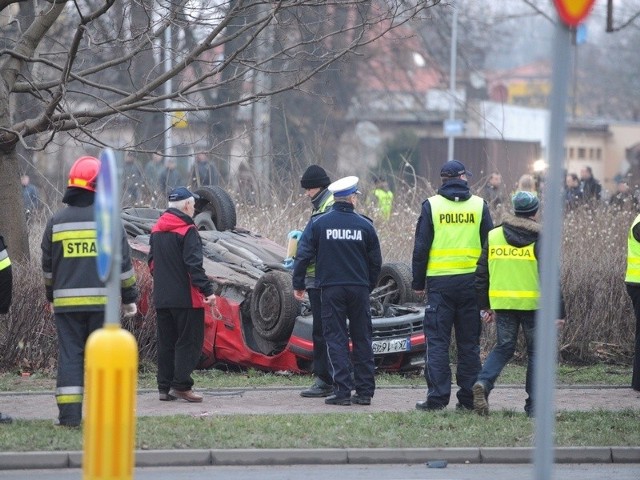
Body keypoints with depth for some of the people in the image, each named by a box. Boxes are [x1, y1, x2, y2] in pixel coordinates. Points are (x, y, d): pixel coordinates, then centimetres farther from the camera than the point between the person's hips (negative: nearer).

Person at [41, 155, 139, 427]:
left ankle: (69, 415, -5)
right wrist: (129, 298, 10)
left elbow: (47, 266, 11)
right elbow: (124, 264, 1)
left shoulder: (57, 222, 4)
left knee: (69, 354, 1)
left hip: (66, 301, 1)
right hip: (102, 300, -1)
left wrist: (51, 297, 23)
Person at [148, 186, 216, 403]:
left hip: (161, 297, 7)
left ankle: (164, 387, 11)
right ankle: (181, 385, -9)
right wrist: (207, 289, -19)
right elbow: (194, 265, -19)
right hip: (185, 297, -7)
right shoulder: (187, 230, -12)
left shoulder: (156, 230, 12)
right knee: (189, 342, -3)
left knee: (166, 343, 11)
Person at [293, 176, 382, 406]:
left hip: (331, 288, -1)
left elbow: (303, 255, -3)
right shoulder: (364, 225, 1)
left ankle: (342, 391, -7)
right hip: (359, 289, 1)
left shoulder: (318, 223, -2)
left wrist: (298, 284, 6)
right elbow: (375, 261, 8)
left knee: (336, 338, 1)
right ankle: (364, 391, 9)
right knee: (362, 339, 9)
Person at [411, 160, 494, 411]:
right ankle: (469, 397, 8)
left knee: (437, 341, 1)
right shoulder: (479, 205, 4)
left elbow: (421, 247, -1)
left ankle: (437, 396, -4)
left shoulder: (432, 205, -2)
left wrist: (418, 282, 7)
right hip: (471, 282, 2)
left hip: (440, 281, -2)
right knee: (469, 341, 8)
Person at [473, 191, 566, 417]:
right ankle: (534, 405, 9)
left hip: (502, 303, 3)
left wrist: (485, 306, 19)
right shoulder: (540, 239, -6)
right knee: (536, 352, 9)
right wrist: (558, 311, -6)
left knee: (503, 347, 15)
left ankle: (483, 382, -11)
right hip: (533, 303, -3)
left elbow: (481, 274, 11)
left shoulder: (493, 237, 7)